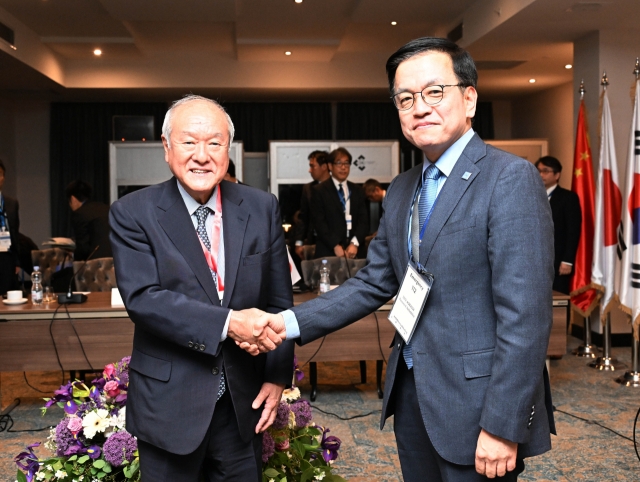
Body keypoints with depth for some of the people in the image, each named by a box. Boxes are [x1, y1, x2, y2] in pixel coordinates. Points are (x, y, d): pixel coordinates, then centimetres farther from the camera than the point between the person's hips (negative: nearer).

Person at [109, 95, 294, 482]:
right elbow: (142, 298, -17)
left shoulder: (262, 208, 0)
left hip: (244, 400, 3)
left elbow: (279, 300, 4)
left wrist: (277, 376, 1)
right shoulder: (133, 213, -7)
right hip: (168, 402, -2)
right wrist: (227, 322, -26)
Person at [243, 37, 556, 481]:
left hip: (474, 402, -7)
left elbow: (525, 315, -19)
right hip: (411, 392, 7)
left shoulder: (511, 179, -15)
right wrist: (289, 322, 0)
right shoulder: (401, 191, 10)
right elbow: (374, 284, 11)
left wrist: (502, 427, -20)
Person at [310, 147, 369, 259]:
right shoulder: (319, 191, 4)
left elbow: (364, 220, 8)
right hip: (328, 252, -3)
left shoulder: (357, 191, 14)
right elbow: (319, 222, -3)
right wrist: (335, 246, -12)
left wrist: (355, 243, -8)